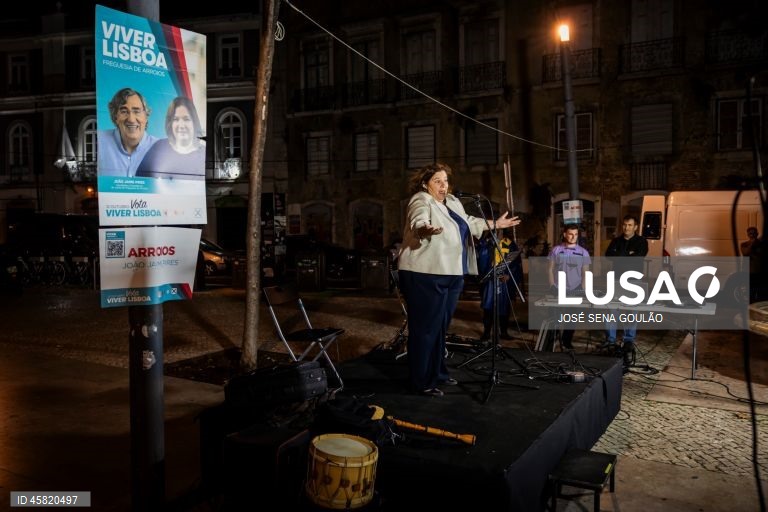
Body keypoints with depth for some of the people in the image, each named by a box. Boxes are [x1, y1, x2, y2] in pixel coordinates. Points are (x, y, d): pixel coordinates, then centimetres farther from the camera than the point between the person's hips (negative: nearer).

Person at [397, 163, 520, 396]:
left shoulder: (452, 202, 15)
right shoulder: (420, 201, -13)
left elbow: (469, 223, 30)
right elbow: (417, 224, -34)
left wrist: (496, 224, 31)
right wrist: (425, 231, -56)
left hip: (451, 275, 9)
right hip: (425, 276, -9)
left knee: (441, 327, 17)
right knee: (425, 329, -6)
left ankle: (437, 373, 30)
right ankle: (422, 382, 1)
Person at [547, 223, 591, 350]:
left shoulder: (583, 252, 2)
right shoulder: (556, 250, 0)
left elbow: (585, 273, 3)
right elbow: (550, 269, 3)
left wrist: (583, 289, -7)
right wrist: (552, 285, -5)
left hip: (574, 291, 1)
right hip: (557, 290, -1)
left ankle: (567, 341, 22)